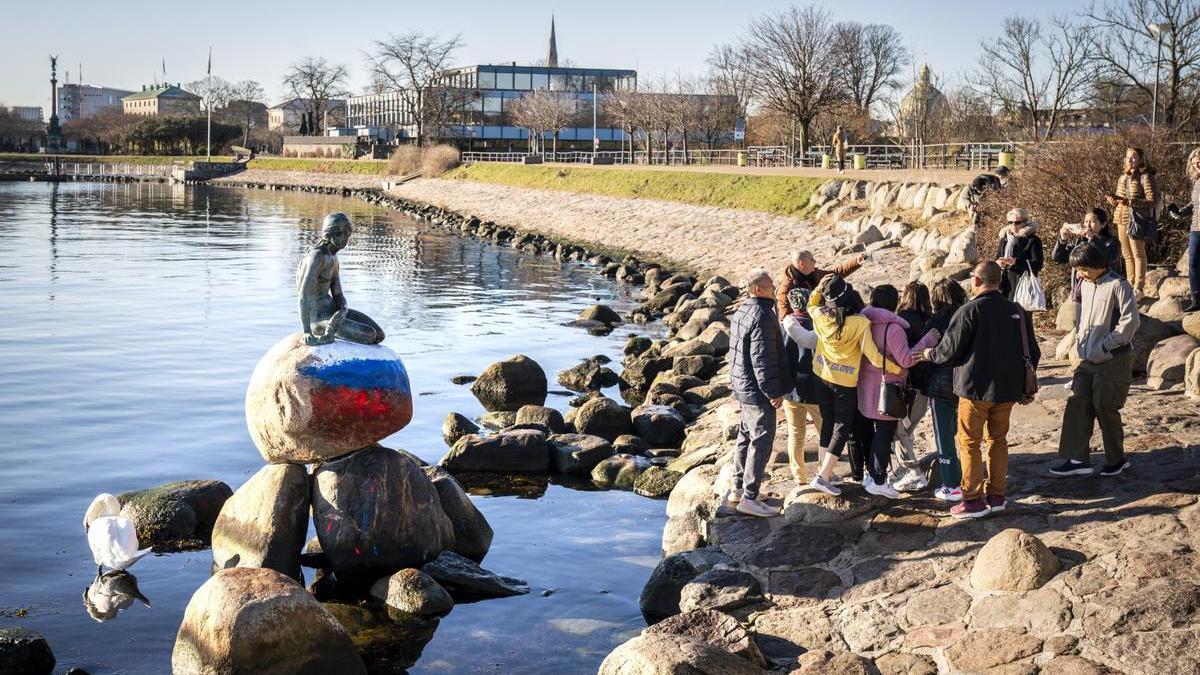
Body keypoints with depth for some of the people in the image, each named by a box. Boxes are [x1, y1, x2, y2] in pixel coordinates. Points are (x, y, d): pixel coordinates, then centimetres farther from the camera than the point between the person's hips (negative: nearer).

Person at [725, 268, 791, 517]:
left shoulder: (741, 312, 10)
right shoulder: (761, 316, -21)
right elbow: (761, 359, -24)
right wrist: (773, 392, -19)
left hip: (743, 386, 10)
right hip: (758, 390, -10)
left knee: (746, 438, 17)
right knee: (761, 442, -4)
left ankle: (737, 491, 24)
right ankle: (749, 498, -1)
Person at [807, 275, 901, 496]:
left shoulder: (820, 317, -11)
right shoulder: (860, 323, -23)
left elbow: (811, 304, 16)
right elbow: (873, 356, -20)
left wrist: (819, 287, 2)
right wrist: (897, 369, -7)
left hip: (821, 378, 5)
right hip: (845, 384, -4)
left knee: (827, 422, 20)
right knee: (842, 429, 7)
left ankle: (824, 469, 28)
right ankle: (823, 476, 2)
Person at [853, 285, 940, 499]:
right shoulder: (893, 328, -19)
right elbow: (906, 359, -18)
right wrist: (928, 341, -12)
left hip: (865, 387, 7)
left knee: (865, 431, 17)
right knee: (885, 433, 2)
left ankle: (871, 473, 30)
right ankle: (878, 481, 4)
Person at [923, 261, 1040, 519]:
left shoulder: (969, 311, -15)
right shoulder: (1017, 311, 4)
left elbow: (950, 350, -12)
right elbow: (1032, 352, 11)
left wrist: (930, 354, 9)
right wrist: (1024, 386, 21)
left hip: (976, 390, -6)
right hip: (1008, 390, 6)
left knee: (969, 442, 3)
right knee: (998, 439, 16)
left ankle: (973, 500, 3)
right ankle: (996, 495, 19)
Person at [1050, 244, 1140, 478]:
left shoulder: (1118, 286, -13)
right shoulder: (1085, 286, 11)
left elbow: (1131, 321, -17)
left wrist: (1105, 345, -16)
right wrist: (1079, 342, 11)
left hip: (1113, 360, -7)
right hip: (1088, 360, 7)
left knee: (1105, 408, -1)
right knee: (1077, 404, 0)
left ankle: (1116, 459, 17)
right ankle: (1078, 459, 3)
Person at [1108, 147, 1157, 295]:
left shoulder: (1145, 177, -8)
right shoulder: (1123, 177, 15)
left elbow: (1153, 201, -14)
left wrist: (1130, 202, -22)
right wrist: (1114, 199, 2)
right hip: (1121, 220, 7)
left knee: (1138, 254, -2)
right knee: (1127, 254, 12)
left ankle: (1139, 287, 3)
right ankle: (1130, 285, 21)